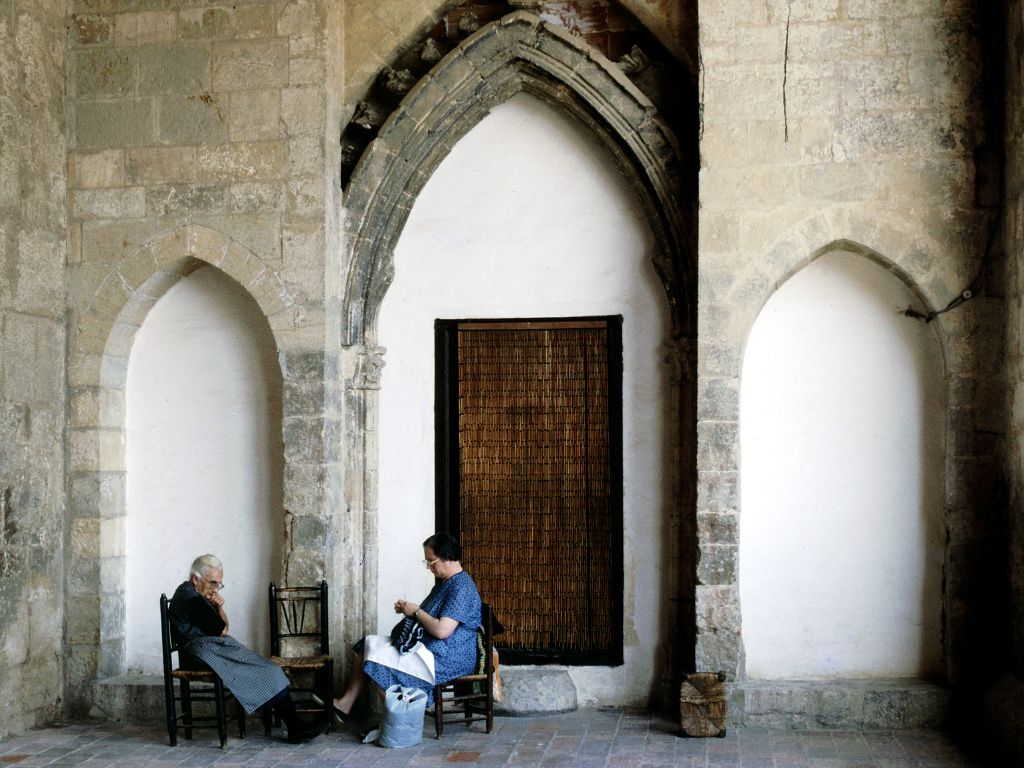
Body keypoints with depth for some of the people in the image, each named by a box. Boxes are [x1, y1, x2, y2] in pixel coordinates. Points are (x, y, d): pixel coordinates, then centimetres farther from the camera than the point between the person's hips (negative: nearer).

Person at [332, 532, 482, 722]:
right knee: (370, 643, 2)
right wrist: (407, 609, 5)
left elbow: (442, 630, -26)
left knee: (380, 658, -19)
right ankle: (344, 704, -1)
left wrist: (416, 611, -12)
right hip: (426, 646, 11)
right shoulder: (446, 582, 15)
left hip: (447, 658, -11)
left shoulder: (462, 587, -18)